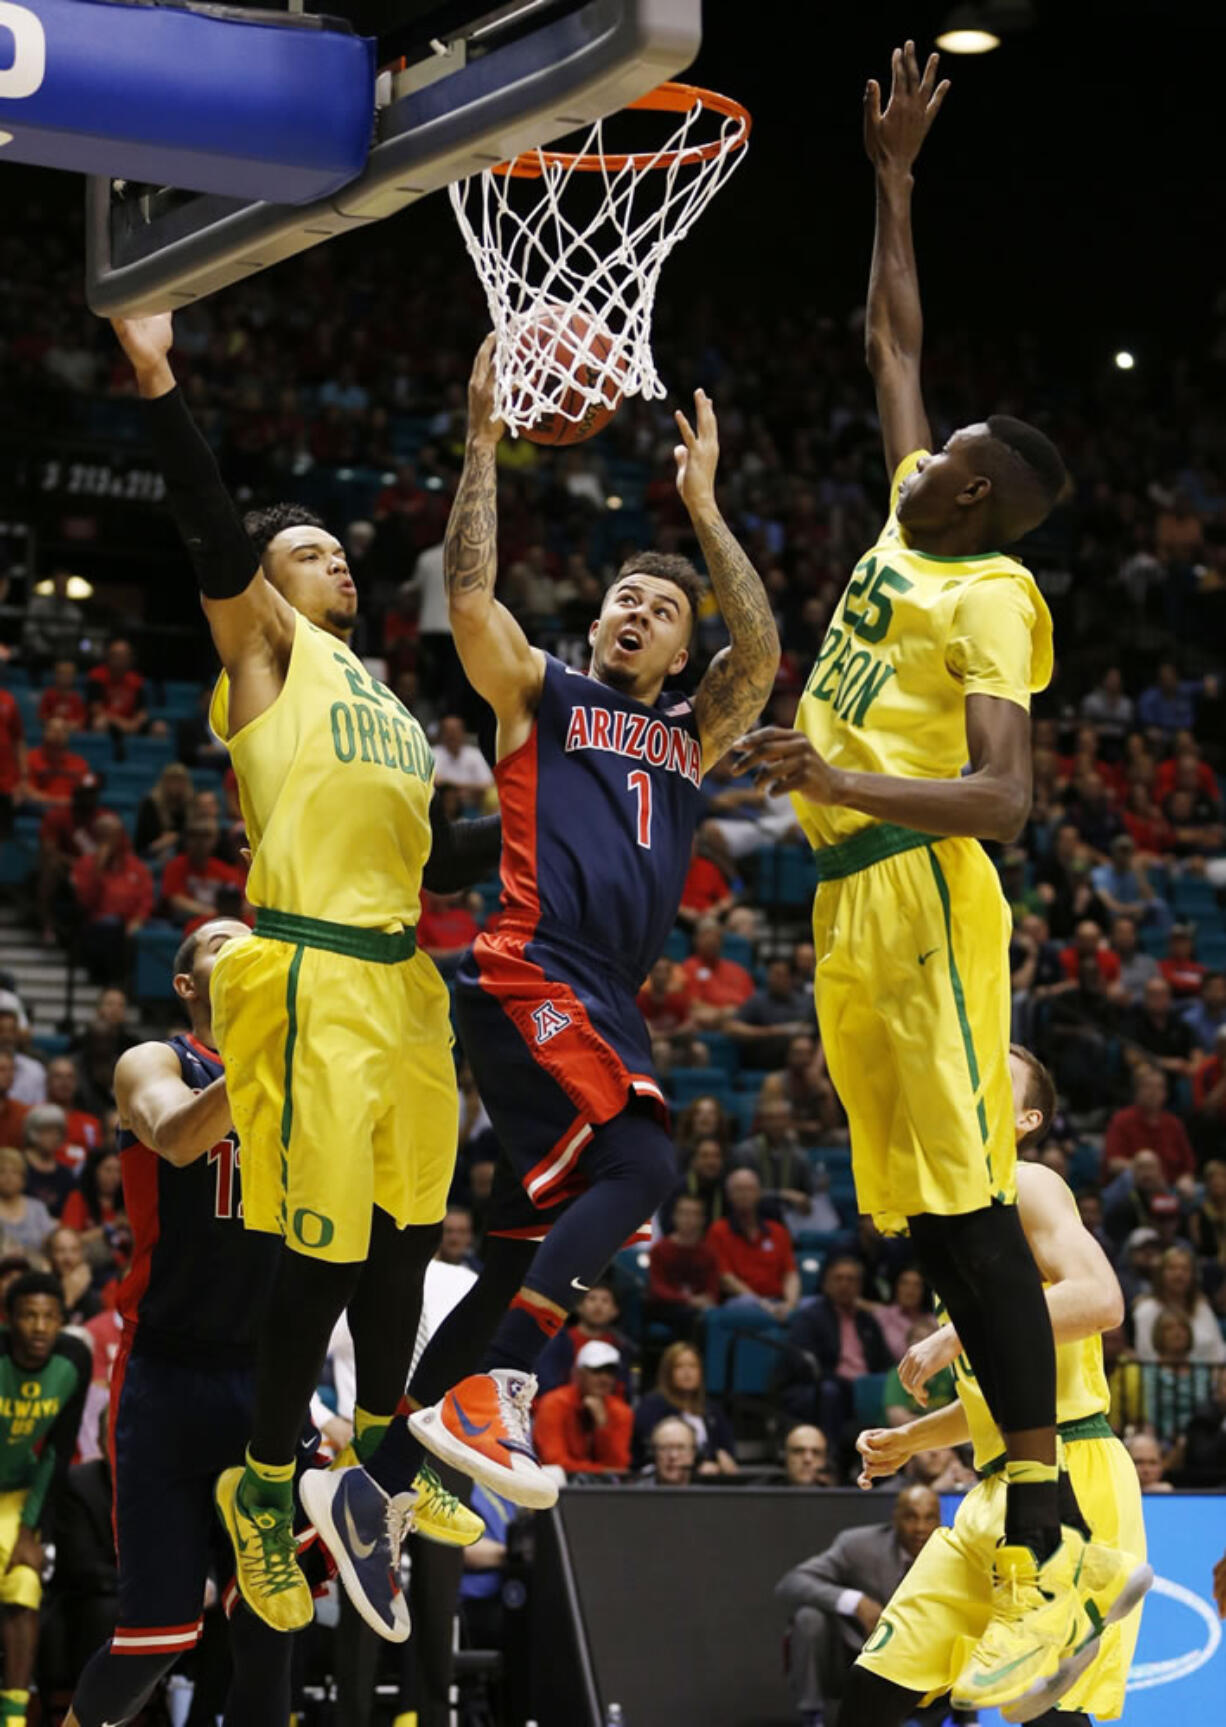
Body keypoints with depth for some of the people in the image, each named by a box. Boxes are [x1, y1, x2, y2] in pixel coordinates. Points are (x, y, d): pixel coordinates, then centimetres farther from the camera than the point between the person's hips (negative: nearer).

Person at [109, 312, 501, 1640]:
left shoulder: (377, 695, 25)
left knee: (404, 1236, 12)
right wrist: (156, 384, -24)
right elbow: (213, 538, -14)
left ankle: (378, 1478, 27)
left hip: (400, 979, 8)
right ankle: (264, 1492, 9)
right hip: (312, 979, -7)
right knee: (322, 1252, -6)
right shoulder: (266, 647, 4)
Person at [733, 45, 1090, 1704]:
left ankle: (1051, 1545, -16)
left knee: (966, 1201, -14)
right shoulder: (906, 529, 15)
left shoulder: (992, 595, -8)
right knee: (916, 1208, 7)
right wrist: (893, 181, 25)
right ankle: (1007, 1432, 11)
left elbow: (1002, 797, -20)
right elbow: (893, 339, 27)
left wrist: (837, 780, -31)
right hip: (847, 899, 9)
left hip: (920, 890, -9)